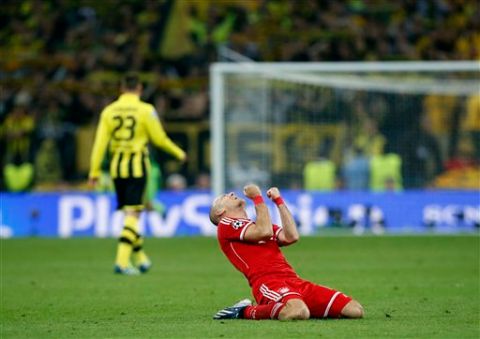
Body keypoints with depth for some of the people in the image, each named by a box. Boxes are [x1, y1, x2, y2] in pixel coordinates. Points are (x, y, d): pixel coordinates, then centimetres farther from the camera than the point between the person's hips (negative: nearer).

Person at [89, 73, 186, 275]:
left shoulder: (109, 111, 3)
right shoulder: (145, 110, -6)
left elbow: (100, 143, 0)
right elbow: (159, 139, -1)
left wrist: (94, 171, 2)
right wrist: (179, 154, 15)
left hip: (117, 166, 4)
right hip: (137, 165, -4)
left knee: (129, 213, 16)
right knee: (133, 214, -5)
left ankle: (140, 259, 24)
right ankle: (122, 261, -16)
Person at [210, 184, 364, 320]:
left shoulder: (257, 225, 34)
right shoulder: (226, 225, 11)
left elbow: (291, 237, 15)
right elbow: (264, 232, -6)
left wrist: (279, 201, 19)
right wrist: (257, 198, 6)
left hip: (294, 281, 7)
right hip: (267, 281, -7)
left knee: (355, 309, -6)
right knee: (298, 312, -41)